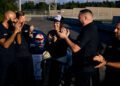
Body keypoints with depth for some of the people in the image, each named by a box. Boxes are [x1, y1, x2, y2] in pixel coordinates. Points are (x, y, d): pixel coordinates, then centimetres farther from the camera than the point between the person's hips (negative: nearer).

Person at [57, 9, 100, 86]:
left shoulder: (88, 30, -25)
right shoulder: (93, 28, 8)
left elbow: (75, 48, -27)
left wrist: (65, 37, -15)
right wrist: (68, 37, 9)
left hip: (85, 68, -10)